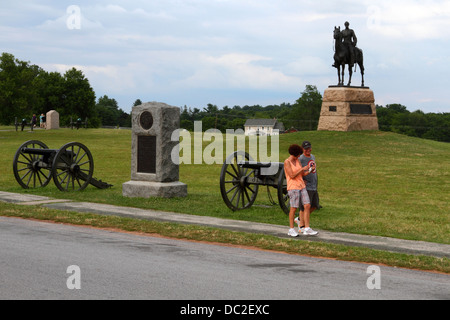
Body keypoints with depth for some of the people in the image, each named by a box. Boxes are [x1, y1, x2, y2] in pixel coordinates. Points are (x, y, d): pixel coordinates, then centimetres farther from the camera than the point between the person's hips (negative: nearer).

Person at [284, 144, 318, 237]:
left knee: (307, 206, -2)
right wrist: (303, 168, -14)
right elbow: (292, 176, -17)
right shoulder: (287, 162, -10)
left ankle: (307, 229, -1)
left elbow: (303, 174, 14)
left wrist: (309, 170, -5)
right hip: (293, 187, -7)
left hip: (301, 186, 7)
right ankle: (291, 230, 7)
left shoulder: (297, 161, 14)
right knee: (294, 208, -5)